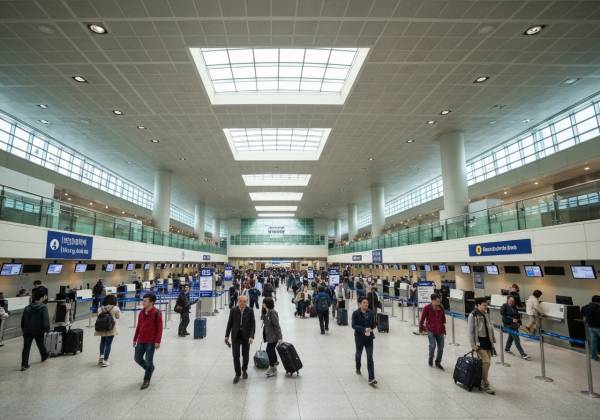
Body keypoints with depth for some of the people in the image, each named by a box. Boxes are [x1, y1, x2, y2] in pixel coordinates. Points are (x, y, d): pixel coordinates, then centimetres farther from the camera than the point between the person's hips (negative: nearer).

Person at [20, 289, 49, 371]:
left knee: (26, 348, 4)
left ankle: (24, 364, -1)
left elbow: (22, 320, 13)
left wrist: (23, 329, 22)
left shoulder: (27, 308, 6)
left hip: (27, 331, 3)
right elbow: (46, 320, -18)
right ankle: (44, 356, 39)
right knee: (41, 345, 18)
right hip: (38, 331, -3)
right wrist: (47, 329, -6)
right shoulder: (43, 307, -14)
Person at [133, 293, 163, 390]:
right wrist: (135, 339, 14)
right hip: (141, 340, 7)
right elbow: (138, 326, 14)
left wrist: (157, 341, -17)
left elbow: (159, 328, -14)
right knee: (137, 358, 12)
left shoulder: (157, 313, -14)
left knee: (148, 361, 1)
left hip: (151, 342, -7)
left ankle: (146, 380, 19)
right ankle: (150, 369, 38)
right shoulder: (141, 312, 6)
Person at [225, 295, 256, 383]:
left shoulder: (250, 311, -7)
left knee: (245, 355, 12)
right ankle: (238, 373, 16)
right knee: (236, 355, -1)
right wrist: (227, 335, 1)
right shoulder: (233, 310, -5)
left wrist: (251, 336, -17)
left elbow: (252, 325, -7)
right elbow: (229, 323, 2)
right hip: (235, 336, 0)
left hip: (246, 336, 0)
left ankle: (244, 370, 36)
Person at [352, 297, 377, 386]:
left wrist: (370, 329, -13)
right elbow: (353, 325, -17)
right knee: (359, 354, 20)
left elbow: (373, 324, 8)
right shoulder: (355, 313, -13)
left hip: (369, 337, 2)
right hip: (359, 338, -1)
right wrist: (364, 329, -27)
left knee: (370, 357, -6)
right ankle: (358, 368, 50)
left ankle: (371, 378, -5)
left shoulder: (370, 313, -2)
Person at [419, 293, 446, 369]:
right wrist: (421, 328, 4)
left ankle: (438, 362, 26)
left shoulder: (441, 307, 0)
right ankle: (430, 359, 15)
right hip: (431, 330, -4)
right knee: (432, 345, -14)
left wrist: (443, 328, 17)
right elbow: (422, 319, -4)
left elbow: (443, 318, 15)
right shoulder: (427, 308, -13)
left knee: (441, 347, 6)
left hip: (440, 330, 4)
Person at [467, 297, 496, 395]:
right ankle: (485, 385, 1)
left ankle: (481, 381, 25)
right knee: (486, 362, -12)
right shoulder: (472, 315, -14)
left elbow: (490, 328, 18)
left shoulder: (486, 315, 8)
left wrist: (493, 339, 14)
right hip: (479, 342, -7)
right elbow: (470, 331, -13)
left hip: (488, 341, 7)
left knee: (485, 362, 9)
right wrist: (473, 345, -14)